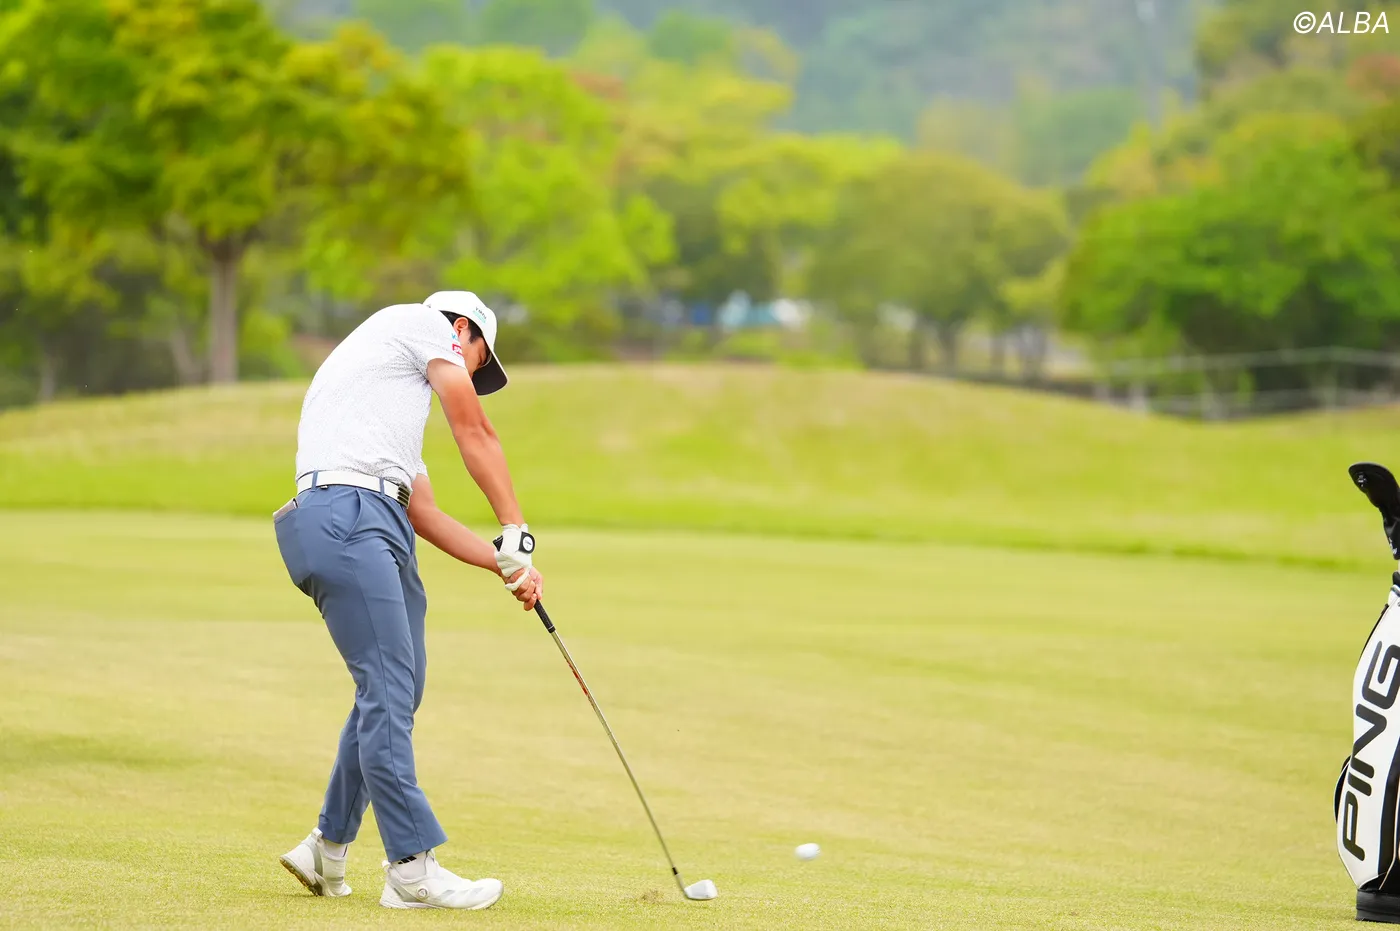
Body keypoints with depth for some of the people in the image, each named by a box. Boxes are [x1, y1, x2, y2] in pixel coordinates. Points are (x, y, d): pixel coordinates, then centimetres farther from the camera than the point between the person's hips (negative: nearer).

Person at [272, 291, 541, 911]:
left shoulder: (402, 400, 33)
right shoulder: (423, 323, 11)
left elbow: (425, 515, 27)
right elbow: (475, 435, 7)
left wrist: (502, 562, 17)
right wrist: (517, 537, 9)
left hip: (379, 528, 10)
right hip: (344, 516, -10)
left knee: (396, 688, 13)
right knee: (388, 690, -13)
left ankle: (328, 849, 20)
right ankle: (412, 870, -18)